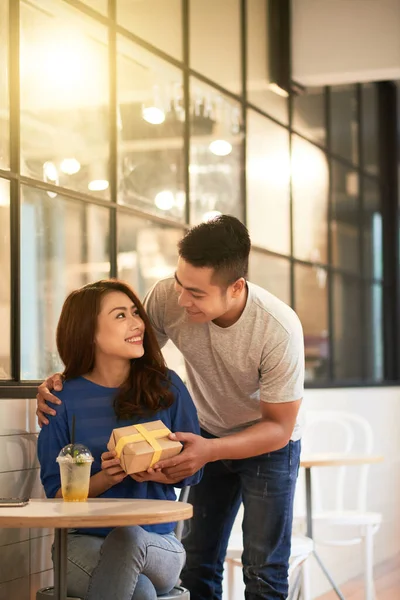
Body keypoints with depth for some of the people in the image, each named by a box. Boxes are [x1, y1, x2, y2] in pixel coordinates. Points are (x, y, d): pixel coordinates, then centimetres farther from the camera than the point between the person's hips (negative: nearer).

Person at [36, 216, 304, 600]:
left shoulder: (280, 329, -33)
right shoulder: (167, 297, -25)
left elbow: (279, 427, -24)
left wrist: (210, 451, -40)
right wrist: (67, 379, -25)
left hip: (269, 444, -3)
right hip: (208, 436, 3)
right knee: (197, 562, 2)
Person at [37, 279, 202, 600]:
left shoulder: (166, 387, 3)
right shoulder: (64, 399, 0)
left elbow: (193, 468, 6)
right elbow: (57, 491, 1)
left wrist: (157, 473, -16)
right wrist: (106, 478, -18)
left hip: (159, 547, 2)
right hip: (85, 543, -2)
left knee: (128, 536, -36)